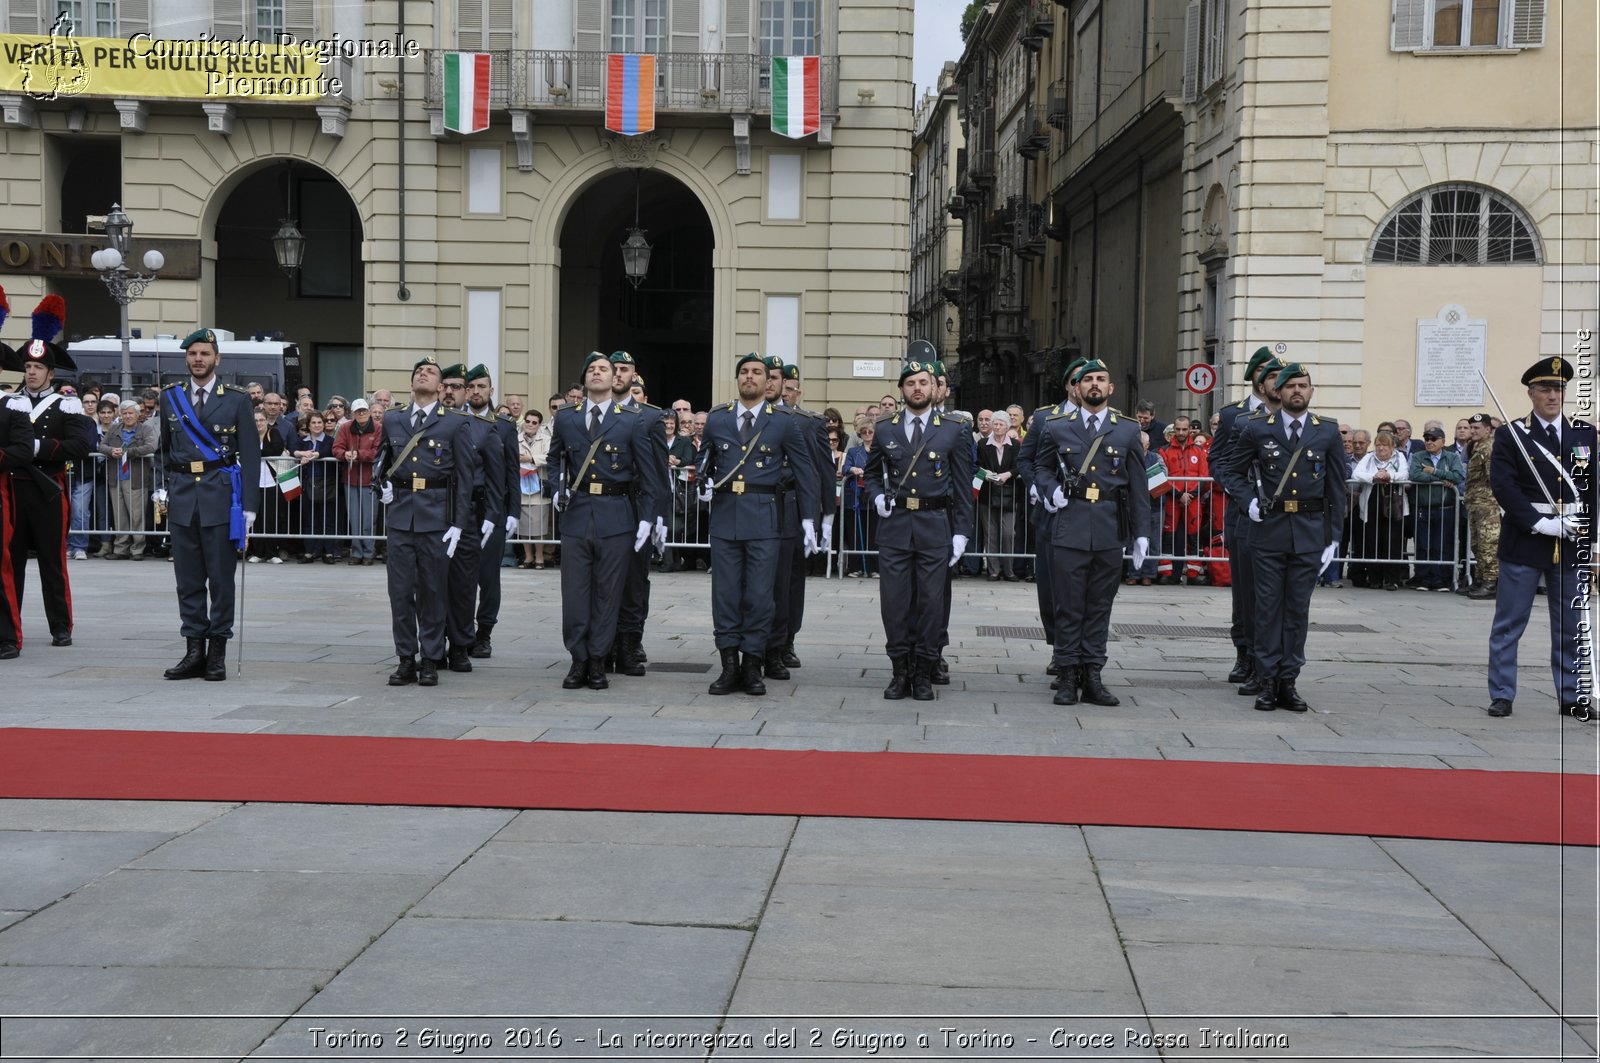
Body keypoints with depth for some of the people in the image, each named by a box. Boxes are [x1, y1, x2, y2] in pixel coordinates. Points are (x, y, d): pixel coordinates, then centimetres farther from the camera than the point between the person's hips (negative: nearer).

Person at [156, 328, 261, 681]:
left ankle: (217, 653, 8)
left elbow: (250, 457, 1)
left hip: (221, 496, -3)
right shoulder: (170, 397, 11)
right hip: (182, 496, 3)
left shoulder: (237, 401, 3)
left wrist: (249, 506, -5)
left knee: (221, 577, 0)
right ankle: (194, 650, 11)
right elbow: (164, 446, 19)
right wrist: (163, 487, 8)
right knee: (188, 579, 5)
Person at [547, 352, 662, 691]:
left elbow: (648, 472, 1)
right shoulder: (565, 418, 8)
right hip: (576, 513, 2)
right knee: (574, 592, 2)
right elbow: (555, 458, 24)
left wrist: (646, 518, -4)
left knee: (607, 593, 4)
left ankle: (598, 662, 13)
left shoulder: (634, 420, 0)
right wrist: (558, 488, 6)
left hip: (616, 517, -2)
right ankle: (578, 660, 13)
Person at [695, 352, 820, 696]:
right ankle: (729, 666, 10)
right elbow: (705, 459, 23)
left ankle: (753, 666, 9)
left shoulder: (785, 421, 2)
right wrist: (703, 481, 0)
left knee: (760, 595, -1)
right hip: (724, 515, 2)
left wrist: (809, 519, -1)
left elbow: (805, 471, 4)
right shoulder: (716, 419, 9)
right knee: (725, 594, 3)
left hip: (764, 517, -2)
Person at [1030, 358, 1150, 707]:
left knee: (1100, 607, 6)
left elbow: (1138, 485, 8)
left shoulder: (1128, 430, 8)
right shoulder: (1056, 427, 7)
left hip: (1109, 531, 1)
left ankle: (1092, 676, 12)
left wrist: (1141, 533, 3)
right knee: (1069, 606, 2)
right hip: (1069, 527, -1)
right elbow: (1041, 466, 19)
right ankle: (1069, 675, 9)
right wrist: (1051, 490, -3)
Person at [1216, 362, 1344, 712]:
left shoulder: (1328, 432, 6)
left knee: (1298, 609, 4)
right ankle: (1267, 682, 7)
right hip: (1269, 529, -1)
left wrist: (1333, 537, 3)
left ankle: (1288, 681, 10)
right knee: (1268, 607, 2)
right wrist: (1249, 500, -5)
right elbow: (1230, 471, 12)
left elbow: (1337, 489, 7)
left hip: (1309, 533, 1)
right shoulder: (1257, 430, 4)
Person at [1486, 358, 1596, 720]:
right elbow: (1503, 485, -9)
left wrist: (1586, 533, 1)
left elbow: (1594, 488, 9)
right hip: (1523, 542, -3)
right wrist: (1540, 524, -15)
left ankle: (1573, 697, 16)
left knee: (1573, 628, 8)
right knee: (1508, 625, 1)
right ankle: (1502, 696, 9)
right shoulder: (1510, 435, -1)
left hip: (1573, 544, 3)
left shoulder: (1586, 434, 9)